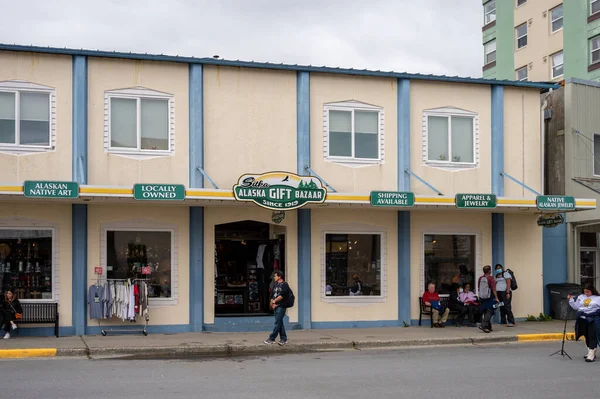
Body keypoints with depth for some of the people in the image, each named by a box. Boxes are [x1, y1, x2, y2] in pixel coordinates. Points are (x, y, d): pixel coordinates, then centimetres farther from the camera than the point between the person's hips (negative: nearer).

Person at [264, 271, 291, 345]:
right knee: (280, 323, 8)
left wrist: (274, 301, -9)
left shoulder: (284, 285, -5)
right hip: (275, 306, 8)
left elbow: (282, 295, -14)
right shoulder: (275, 285, 18)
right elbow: (272, 295, 14)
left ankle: (271, 339, -9)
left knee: (277, 323, -8)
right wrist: (272, 303, -2)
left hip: (281, 306, -8)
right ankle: (283, 339, 13)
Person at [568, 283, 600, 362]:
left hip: (593, 320, -5)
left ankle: (591, 355, -7)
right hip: (582, 319, 5)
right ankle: (590, 352, 24)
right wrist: (571, 299, 7)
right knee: (586, 336, 12)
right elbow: (576, 307, 14)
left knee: (592, 336, -7)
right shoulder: (580, 297, 14)